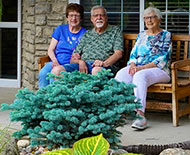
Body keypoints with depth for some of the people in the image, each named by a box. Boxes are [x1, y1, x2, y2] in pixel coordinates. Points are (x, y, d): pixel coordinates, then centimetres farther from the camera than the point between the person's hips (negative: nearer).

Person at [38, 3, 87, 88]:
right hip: (56, 62, 3)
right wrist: (55, 61, -6)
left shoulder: (84, 33, 10)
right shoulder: (60, 29, 18)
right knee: (43, 73, -31)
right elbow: (50, 50, 14)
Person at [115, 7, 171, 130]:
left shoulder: (166, 35, 6)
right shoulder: (141, 35, 24)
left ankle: (140, 114, -47)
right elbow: (133, 54, 19)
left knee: (140, 76, -39)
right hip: (138, 68, 5)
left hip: (159, 70, -4)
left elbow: (163, 59, -6)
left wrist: (142, 67, -17)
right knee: (121, 74, -29)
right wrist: (132, 65, -6)